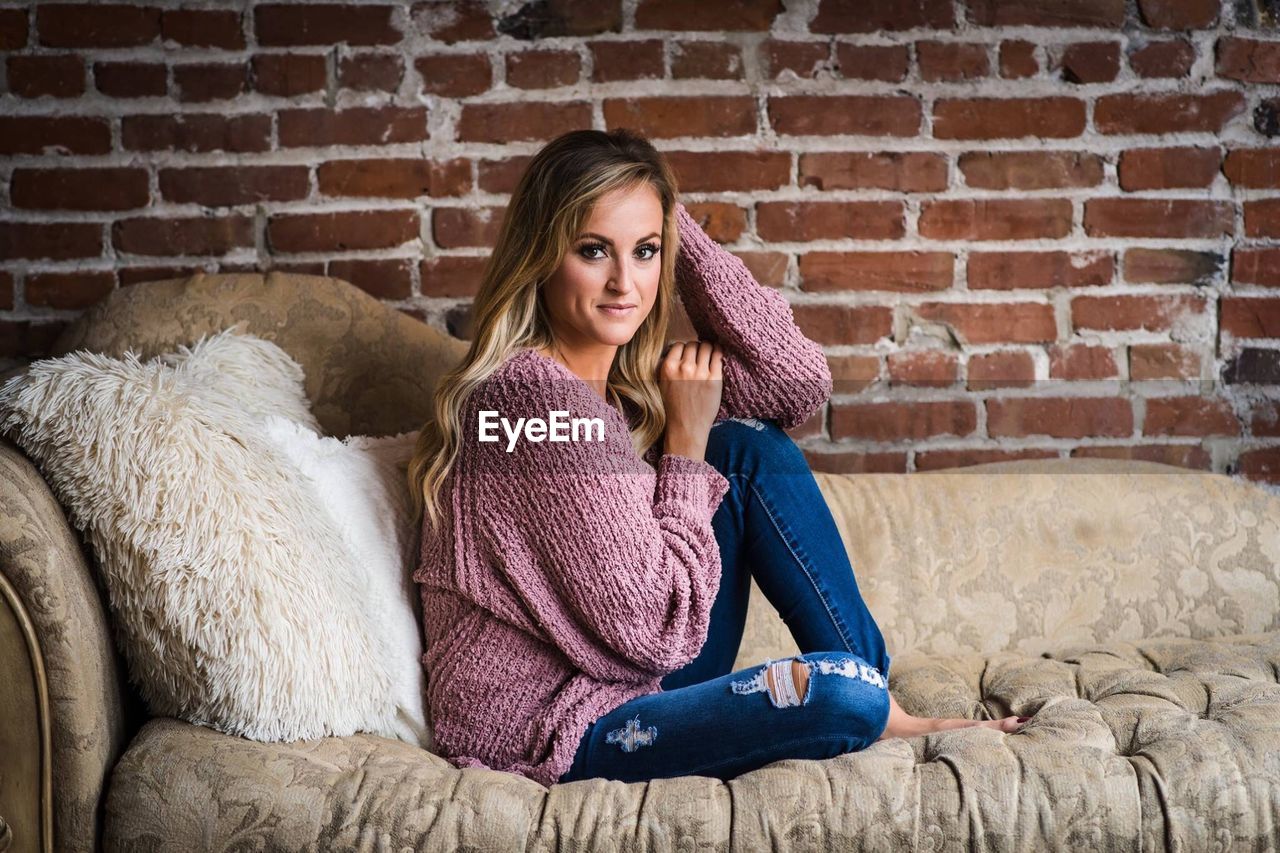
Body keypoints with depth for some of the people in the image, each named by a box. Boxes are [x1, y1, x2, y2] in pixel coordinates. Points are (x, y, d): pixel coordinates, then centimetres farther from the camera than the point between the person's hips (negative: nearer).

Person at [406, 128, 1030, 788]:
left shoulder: (630, 378, 4)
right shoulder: (534, 394, -23)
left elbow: (797, 383, -2)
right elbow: (657, 628, -22)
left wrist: (678, 229, -6)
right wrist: (687, 438, -12)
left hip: (636, 679, 9)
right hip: (550, 738, -9)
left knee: (750, 447, 0)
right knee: (842, 692, -26)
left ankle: (875, 680, 3)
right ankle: (874, 714, 9)